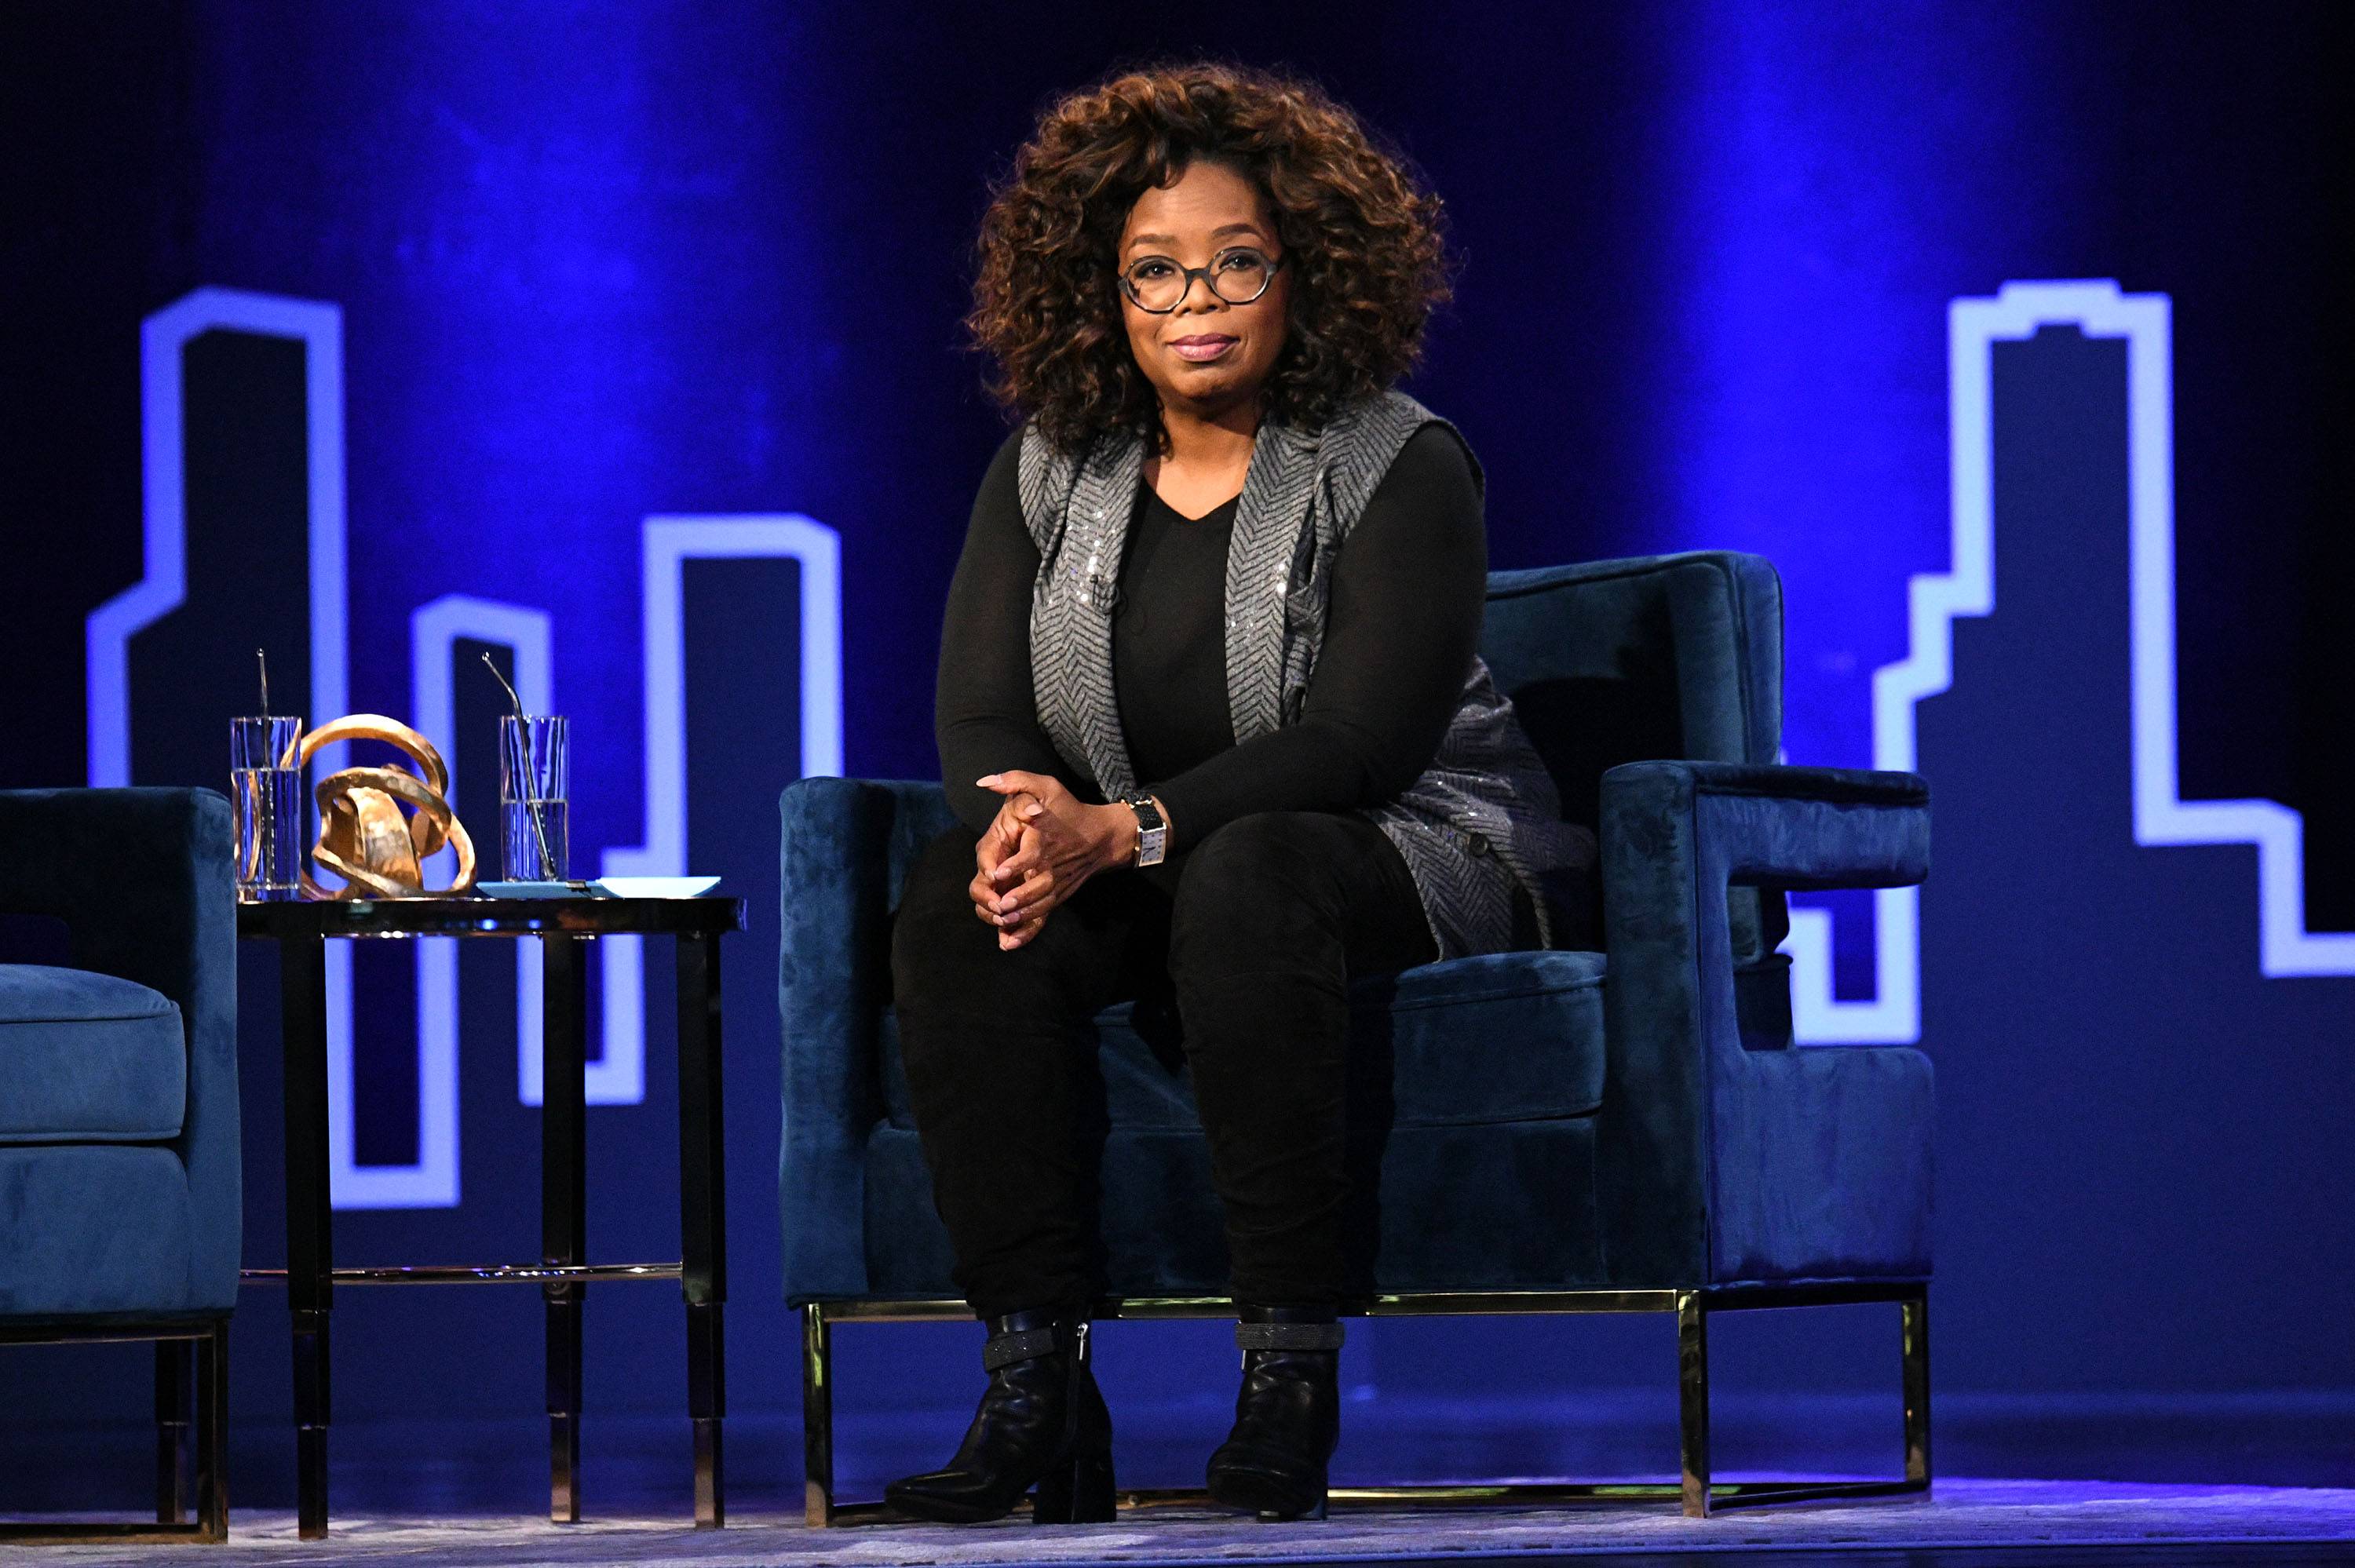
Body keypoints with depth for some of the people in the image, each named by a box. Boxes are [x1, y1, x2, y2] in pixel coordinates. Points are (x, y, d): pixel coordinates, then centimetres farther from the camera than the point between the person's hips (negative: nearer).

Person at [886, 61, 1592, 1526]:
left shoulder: (1399, 466, -10)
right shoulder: (1051, 472, 6)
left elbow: (1363, 741, -20)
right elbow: (982, 719, 1)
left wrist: (1123, 831, -30)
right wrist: (1025, 817, -25)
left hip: (1414, 859, -4)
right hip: (1153, 888, 5)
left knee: (1245, 874, -38)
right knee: (960, 897, -26)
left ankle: (1291, 1365, -36)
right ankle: (1036, 1383, -31)